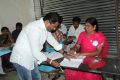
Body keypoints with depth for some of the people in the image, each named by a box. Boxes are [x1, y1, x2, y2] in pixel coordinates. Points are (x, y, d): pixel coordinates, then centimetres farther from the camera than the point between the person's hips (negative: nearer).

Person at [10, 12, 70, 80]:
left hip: (31, 58, 9)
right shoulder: (35, 29, -30)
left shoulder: (45, 27, -2)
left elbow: (52, 40, 11)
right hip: (21, 59, -8)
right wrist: (51, 62, -17)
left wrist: (64, 53, 12)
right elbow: (35, 52, -28)